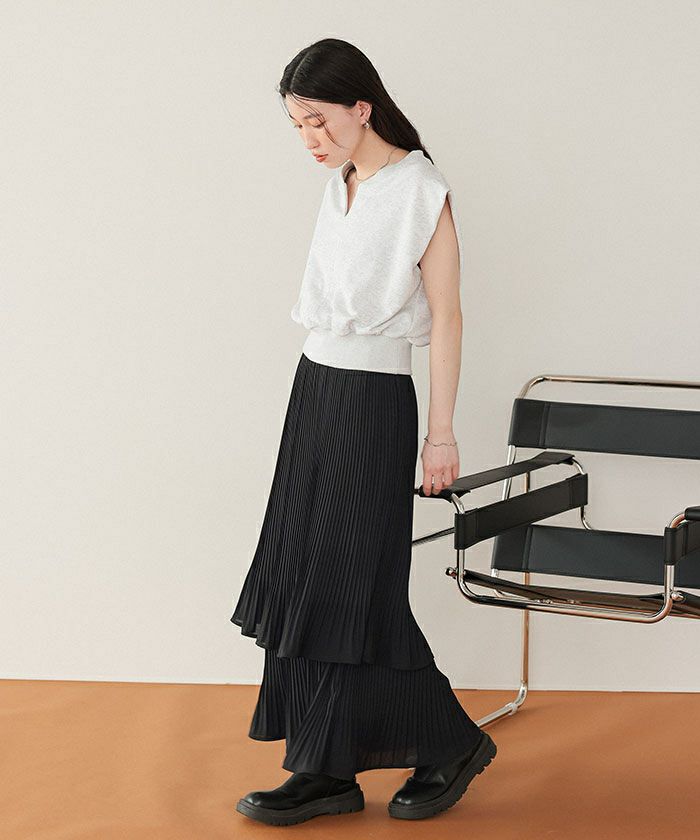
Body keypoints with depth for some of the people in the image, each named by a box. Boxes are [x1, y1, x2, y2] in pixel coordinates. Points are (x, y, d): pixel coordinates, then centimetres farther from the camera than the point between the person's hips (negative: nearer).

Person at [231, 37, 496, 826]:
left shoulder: (421, 193, -11)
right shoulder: (339, 189, 11)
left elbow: (444, 317, -11)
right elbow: (330, 300, 12)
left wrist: (441, 432, -11)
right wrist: (319, 399, 11)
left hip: (372, 403, -8)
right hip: (314, 390, 8)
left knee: (352, 589, -3)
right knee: (304, 577, 5)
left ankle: (450, 744, 14)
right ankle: (326, 770, 11)